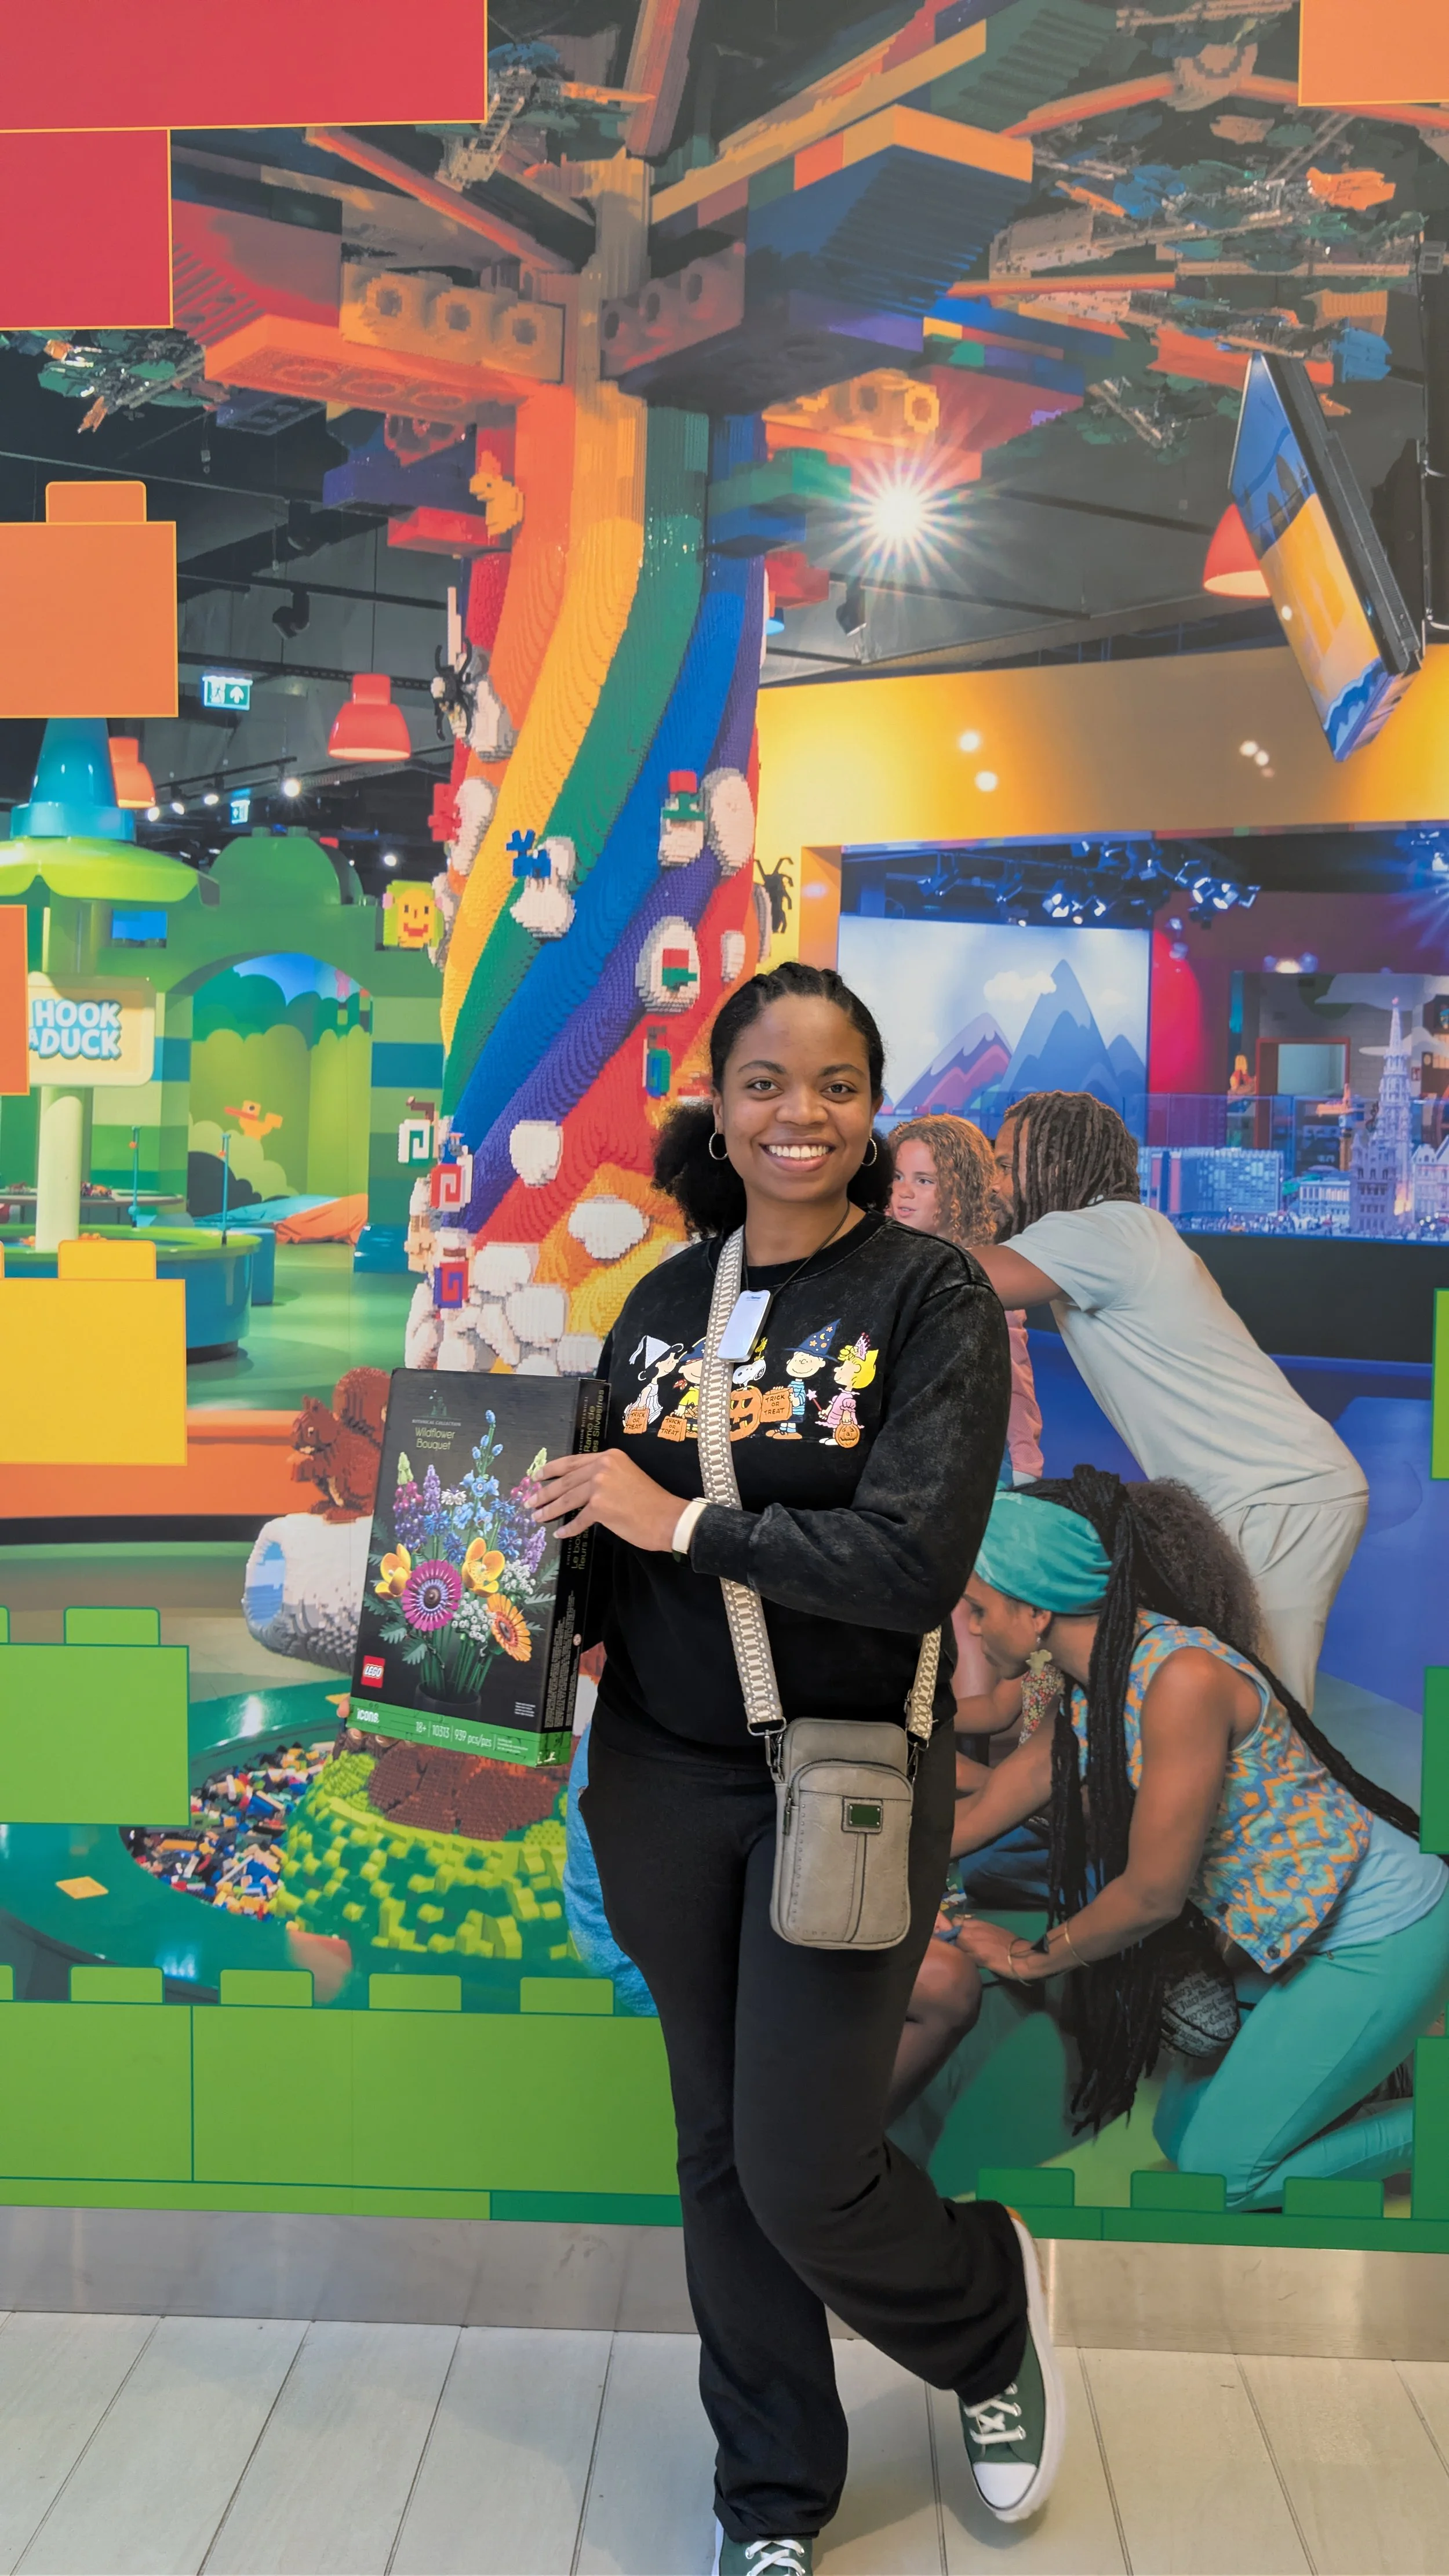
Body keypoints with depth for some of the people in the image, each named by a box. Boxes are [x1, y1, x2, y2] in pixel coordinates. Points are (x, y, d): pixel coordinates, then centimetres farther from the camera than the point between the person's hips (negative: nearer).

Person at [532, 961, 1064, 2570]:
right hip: (663, 1779, 5)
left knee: (803, 2174, -1)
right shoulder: (662, 1303, 5)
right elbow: (610, 1534, 12)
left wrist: (685, 1521, -19)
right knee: (722, 2154, 15)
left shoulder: (932, 1299, -10)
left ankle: (990, 2313, 35)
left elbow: (915, 1562, -21)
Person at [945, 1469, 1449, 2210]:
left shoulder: (1183, 1678, -30)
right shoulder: (1104, 1669, -3)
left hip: (1380, 1939, -9)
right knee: (1182, 2135, 14)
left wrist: (1033, 1956, -6)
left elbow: (1153, 1892, -22)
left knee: (1220, 2171, -4)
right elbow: (1041, 1762, 18)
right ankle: (1365, 2058, 23)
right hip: (1290, 1937, 9)